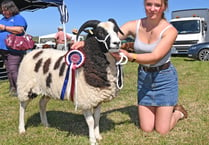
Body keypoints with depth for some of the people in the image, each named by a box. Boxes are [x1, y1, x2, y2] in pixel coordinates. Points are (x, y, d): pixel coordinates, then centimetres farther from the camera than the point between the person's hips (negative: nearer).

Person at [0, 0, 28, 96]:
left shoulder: (18, 18, -3)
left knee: (13, 70, -15)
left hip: (14, 49, -8)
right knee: (9, 71, 11)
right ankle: (12, 88, 20)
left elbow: (20, 30, -20)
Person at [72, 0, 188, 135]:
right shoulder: (134, 26, -9)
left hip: (164, 78, -3)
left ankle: (178, 111, 32)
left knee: (162, 130, 0)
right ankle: (166, 109, 37)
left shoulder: (170, 31, -18)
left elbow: (155, 57, -30)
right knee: (146, 128, 7)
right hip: (144, 77, 3)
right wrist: (87, 42, -36)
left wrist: (130, 56, -47)